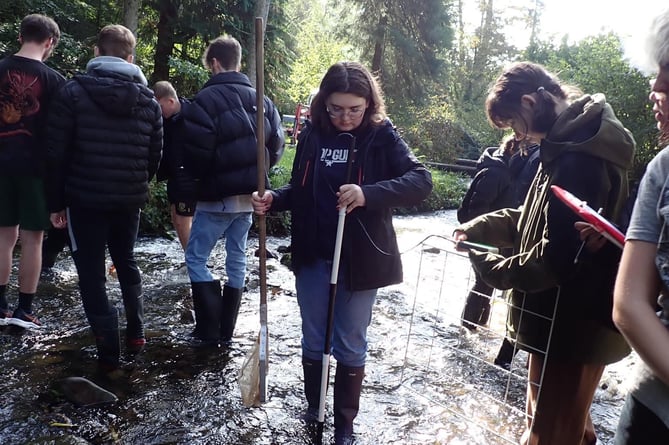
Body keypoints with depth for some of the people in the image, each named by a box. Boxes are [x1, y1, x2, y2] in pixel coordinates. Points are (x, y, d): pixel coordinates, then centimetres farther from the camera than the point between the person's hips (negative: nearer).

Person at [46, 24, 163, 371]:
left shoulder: (73, 91, -7)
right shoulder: (148, 99, 3)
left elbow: (56, 153, -8)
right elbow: (155, 154, 6)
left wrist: (55, 202, -1)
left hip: (85, 199, -4)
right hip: (130, 199, 4)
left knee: (91, 273, 6)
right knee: (126, 262, 22)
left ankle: (109, 349, 6)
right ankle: (136, 332, 25)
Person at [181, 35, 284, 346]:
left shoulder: (206, 99, -13)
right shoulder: (260, 99, 7)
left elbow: (196, 150, -17)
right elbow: (276, 147, 8)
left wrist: (199, 176, 3)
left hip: (216, 196, -6)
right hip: (250, 195, 7)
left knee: (196, 257, 6)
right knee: (237, 259, 13)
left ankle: (209, 331, 4)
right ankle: (226, 330, 21)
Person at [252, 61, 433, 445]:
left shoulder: (382, 136, -9)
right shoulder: (313, 134, 0)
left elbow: (421, 180, -20)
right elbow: (300, 191, 10)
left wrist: (369, 194, -35)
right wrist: (273, 200, -11)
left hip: (361, 260, -3)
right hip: (312, 257, 3)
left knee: (350, 348, 11)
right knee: (313, 342, 16)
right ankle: (313, 412, 38)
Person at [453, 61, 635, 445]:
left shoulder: (578, 157, -26)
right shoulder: (580, 137, 8)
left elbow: (556, 258, -28)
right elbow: (539, 218, 16)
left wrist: (494, 270, -13)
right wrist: (481, 227, 4)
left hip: (571, 326, -10)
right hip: (574, 318, 10)